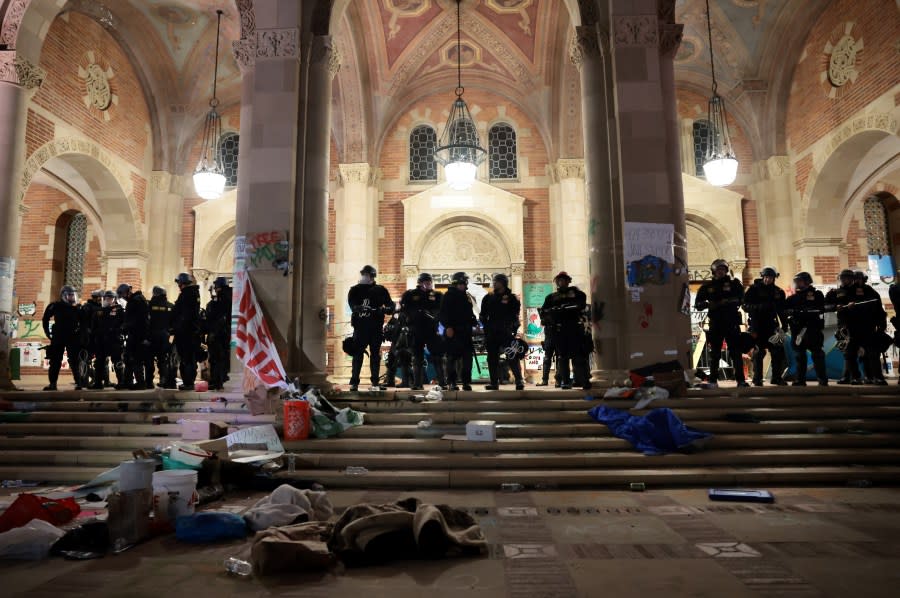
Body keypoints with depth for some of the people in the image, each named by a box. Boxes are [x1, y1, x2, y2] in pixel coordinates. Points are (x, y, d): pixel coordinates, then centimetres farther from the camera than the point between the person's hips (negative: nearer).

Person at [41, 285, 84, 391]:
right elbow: (45, 319, 11)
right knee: (55, 361, 4)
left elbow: (82, 322, 14)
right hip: (58, 338, 0)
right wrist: (47, 332, 8)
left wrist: (80, 333, 6)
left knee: (74, 361, -4)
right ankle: (52, 383, 9)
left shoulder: (77, 308, 5)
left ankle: (78, 382, -5)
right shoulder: (56, 306, 2)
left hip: (73, 338, 0)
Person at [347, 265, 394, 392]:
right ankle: (354, 382, 0)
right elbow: (352, 305, -6)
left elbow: (391, 307, 4)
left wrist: (384, 309, -18)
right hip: (360, 327, -1)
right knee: (357, 354, -3)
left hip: (376, 328, 1)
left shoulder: (380, 290, 9)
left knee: (375, 354, 5)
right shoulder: (355, 290, 8)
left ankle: (375, 382, 11)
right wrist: (359, 308, -27)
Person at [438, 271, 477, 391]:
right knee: (452, 358, -2)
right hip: (452, 331, -6)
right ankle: (451, 383, 3)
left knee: (467, 358, 2)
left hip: (465, 332, 6)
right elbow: (443, 313, -9)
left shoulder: (467, 296, 18)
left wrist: (473, 322, 9)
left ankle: (466, 382, 9)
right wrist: (448, 326, -18)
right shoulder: (449, 296, -2)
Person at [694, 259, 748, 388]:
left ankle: (740, 380, 4)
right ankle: (713, 381, 11)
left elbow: (740, 299, -1)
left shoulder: (734, 283, 6)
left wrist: (726, 302, -13)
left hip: (732, 323, -1)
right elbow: (698, 304, 4)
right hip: (715, 324, 1)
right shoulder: (707, 286, 7)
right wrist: (708, 304, -13)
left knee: (736, 352, 0)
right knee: (715, 354, 6)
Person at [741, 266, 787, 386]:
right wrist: (758, 307, -23)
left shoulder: (778, 292, 10)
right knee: (759, 353, -1)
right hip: (757, 325, -4)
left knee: (778, 351, 3)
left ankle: (777, 378, 15)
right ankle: (757, 379, 6)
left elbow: (782, 310, 14)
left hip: (771, 324, 4)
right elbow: (745, 305, -8)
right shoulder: (754, 289, -2)